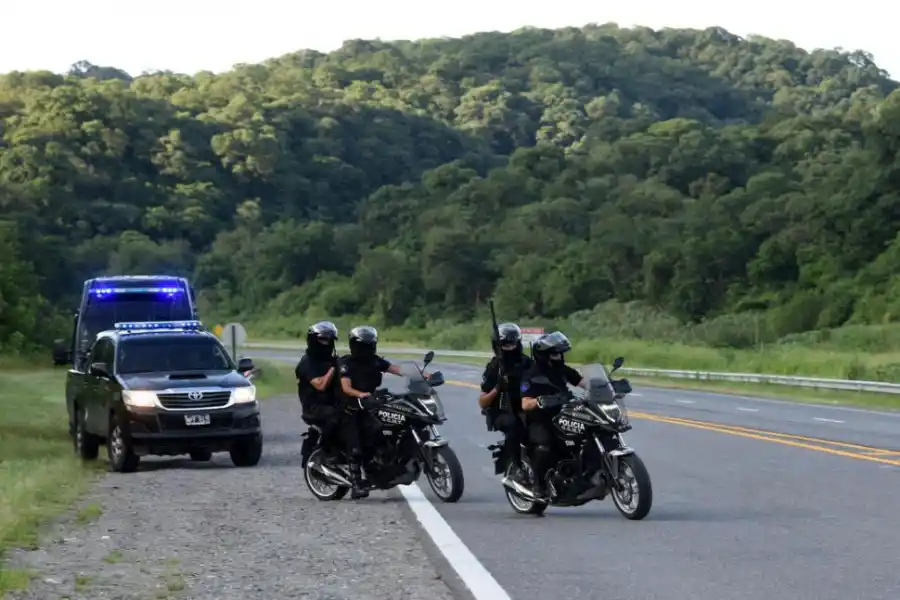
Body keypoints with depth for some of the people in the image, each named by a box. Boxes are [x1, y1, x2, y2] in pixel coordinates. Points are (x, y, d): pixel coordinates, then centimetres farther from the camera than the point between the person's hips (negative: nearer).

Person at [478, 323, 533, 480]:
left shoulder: (527, 363, 8)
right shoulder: (493, 367, 2)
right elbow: (482, 403, 1)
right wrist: (496, 389, -16)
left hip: (525, 410, 2)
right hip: (501, 413, -2)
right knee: (512, 423, -37)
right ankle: (517, 466, -34)